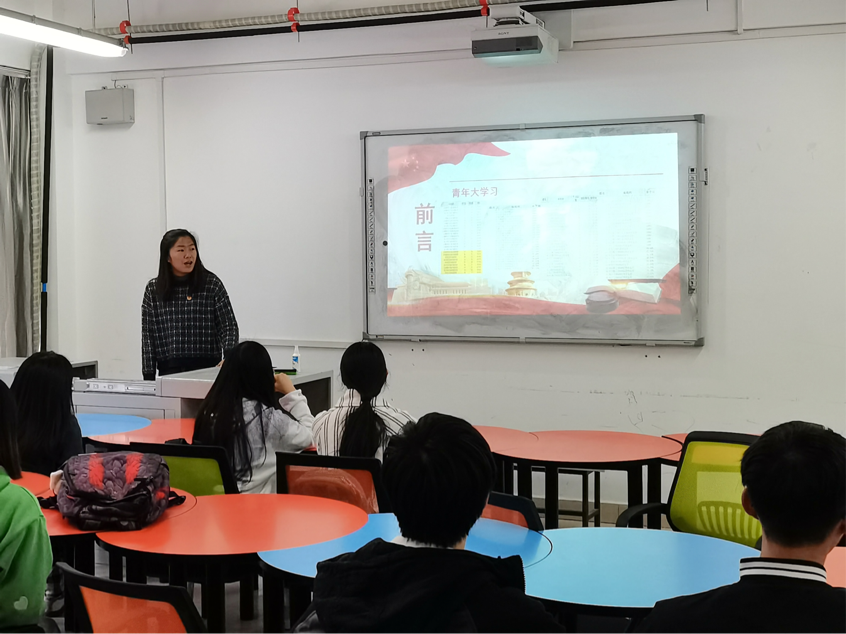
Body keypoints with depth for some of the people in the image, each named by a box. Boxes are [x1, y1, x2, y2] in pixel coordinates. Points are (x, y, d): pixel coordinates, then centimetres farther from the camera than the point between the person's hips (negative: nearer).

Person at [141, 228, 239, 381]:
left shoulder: (212, 284, 0)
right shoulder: (153, 289, 5)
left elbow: (229, 327, -1)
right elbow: (147, 335, 6)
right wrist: (148, 377, 1)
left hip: (206, 368, -1)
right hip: (169, 370, 1)